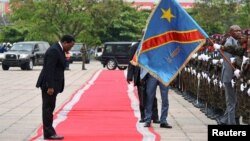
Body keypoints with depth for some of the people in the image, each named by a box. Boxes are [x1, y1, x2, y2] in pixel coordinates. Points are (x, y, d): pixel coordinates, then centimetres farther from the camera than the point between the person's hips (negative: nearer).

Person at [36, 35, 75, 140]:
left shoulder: (58, 50, 14)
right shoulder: (54, 51, -18)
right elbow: (49, 69, -23)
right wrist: (50, 87, -24)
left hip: (52, 84, 10)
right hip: (49, 85, -10)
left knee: (49, 108, 11)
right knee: (48, 108, -6)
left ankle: (49, 132, 15)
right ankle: (49, 133, -3)